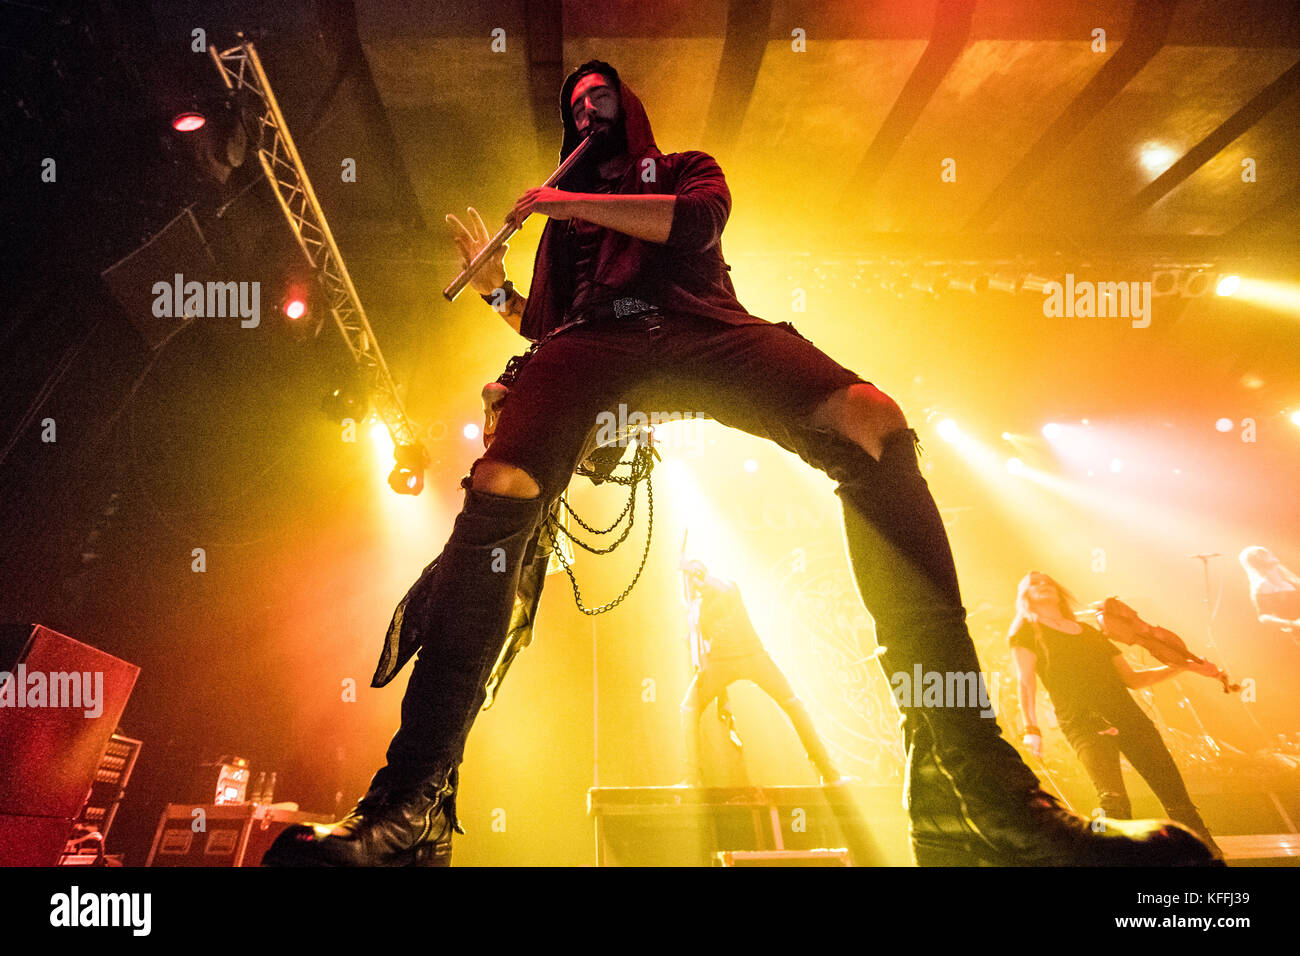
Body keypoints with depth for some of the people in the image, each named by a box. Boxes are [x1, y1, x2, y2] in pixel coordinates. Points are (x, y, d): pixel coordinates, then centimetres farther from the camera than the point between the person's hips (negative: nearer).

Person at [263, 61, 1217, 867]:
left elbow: (699, 218, 8)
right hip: (591, 343, 2)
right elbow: (541, 326, 31)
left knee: (871, 423, -32)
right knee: (498, 490, -32)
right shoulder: (560, 218, 39)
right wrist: (494, 284, 15)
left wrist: (573, 204, 9)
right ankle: (413, 807, -37)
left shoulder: (684, 166, 33)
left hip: (700, 325, -1)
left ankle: (973, 788, -39)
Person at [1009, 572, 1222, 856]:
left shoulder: (1089, 632, 25)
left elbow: (1132, 679, 26)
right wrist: (1032, 730, -18)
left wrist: (1185, 666, 19)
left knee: (1175, 795, -1)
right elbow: (1026, 682, -3)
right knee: (1114, 800, -25)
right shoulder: (1026, 631, 10)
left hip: (1126, 712, 5)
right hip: (1082, 721, -5)